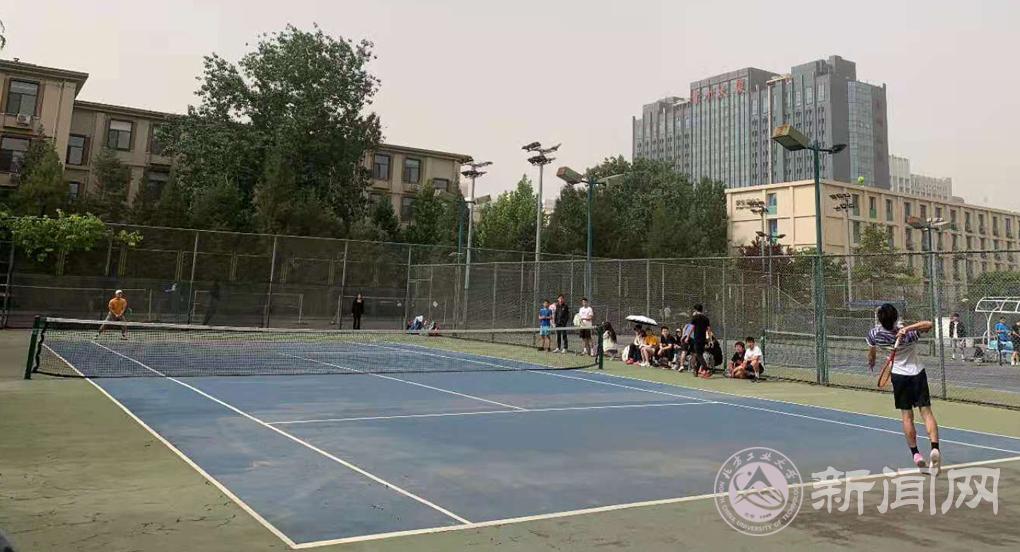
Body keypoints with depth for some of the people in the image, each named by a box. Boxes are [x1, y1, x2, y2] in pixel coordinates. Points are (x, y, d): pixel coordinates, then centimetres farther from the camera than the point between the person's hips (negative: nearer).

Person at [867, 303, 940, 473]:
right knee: (926, 412, -2)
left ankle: (915, 453, 8)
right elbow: (928, 324, -27)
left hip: (899, 376, 1)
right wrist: (906, 328, -35)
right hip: (917, 373, -1)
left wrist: (871, 363, 31)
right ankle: (935, 448, -18)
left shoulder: (874, 334, -12)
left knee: (906, 416, 8)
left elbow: (871, 352, 9)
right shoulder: (908, 335, -17)